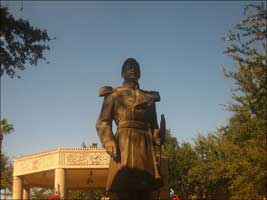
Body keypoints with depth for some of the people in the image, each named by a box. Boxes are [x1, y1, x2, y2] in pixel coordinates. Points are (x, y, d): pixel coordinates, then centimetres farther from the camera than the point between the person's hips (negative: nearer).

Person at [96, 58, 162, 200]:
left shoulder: (149, 97, 23)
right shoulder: (114, 94, 12)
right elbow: (102, 122, 4)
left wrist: (157, 138, 1)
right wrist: (109, 143, -13)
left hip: (146, 146, 4)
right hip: (125, 144, -4)